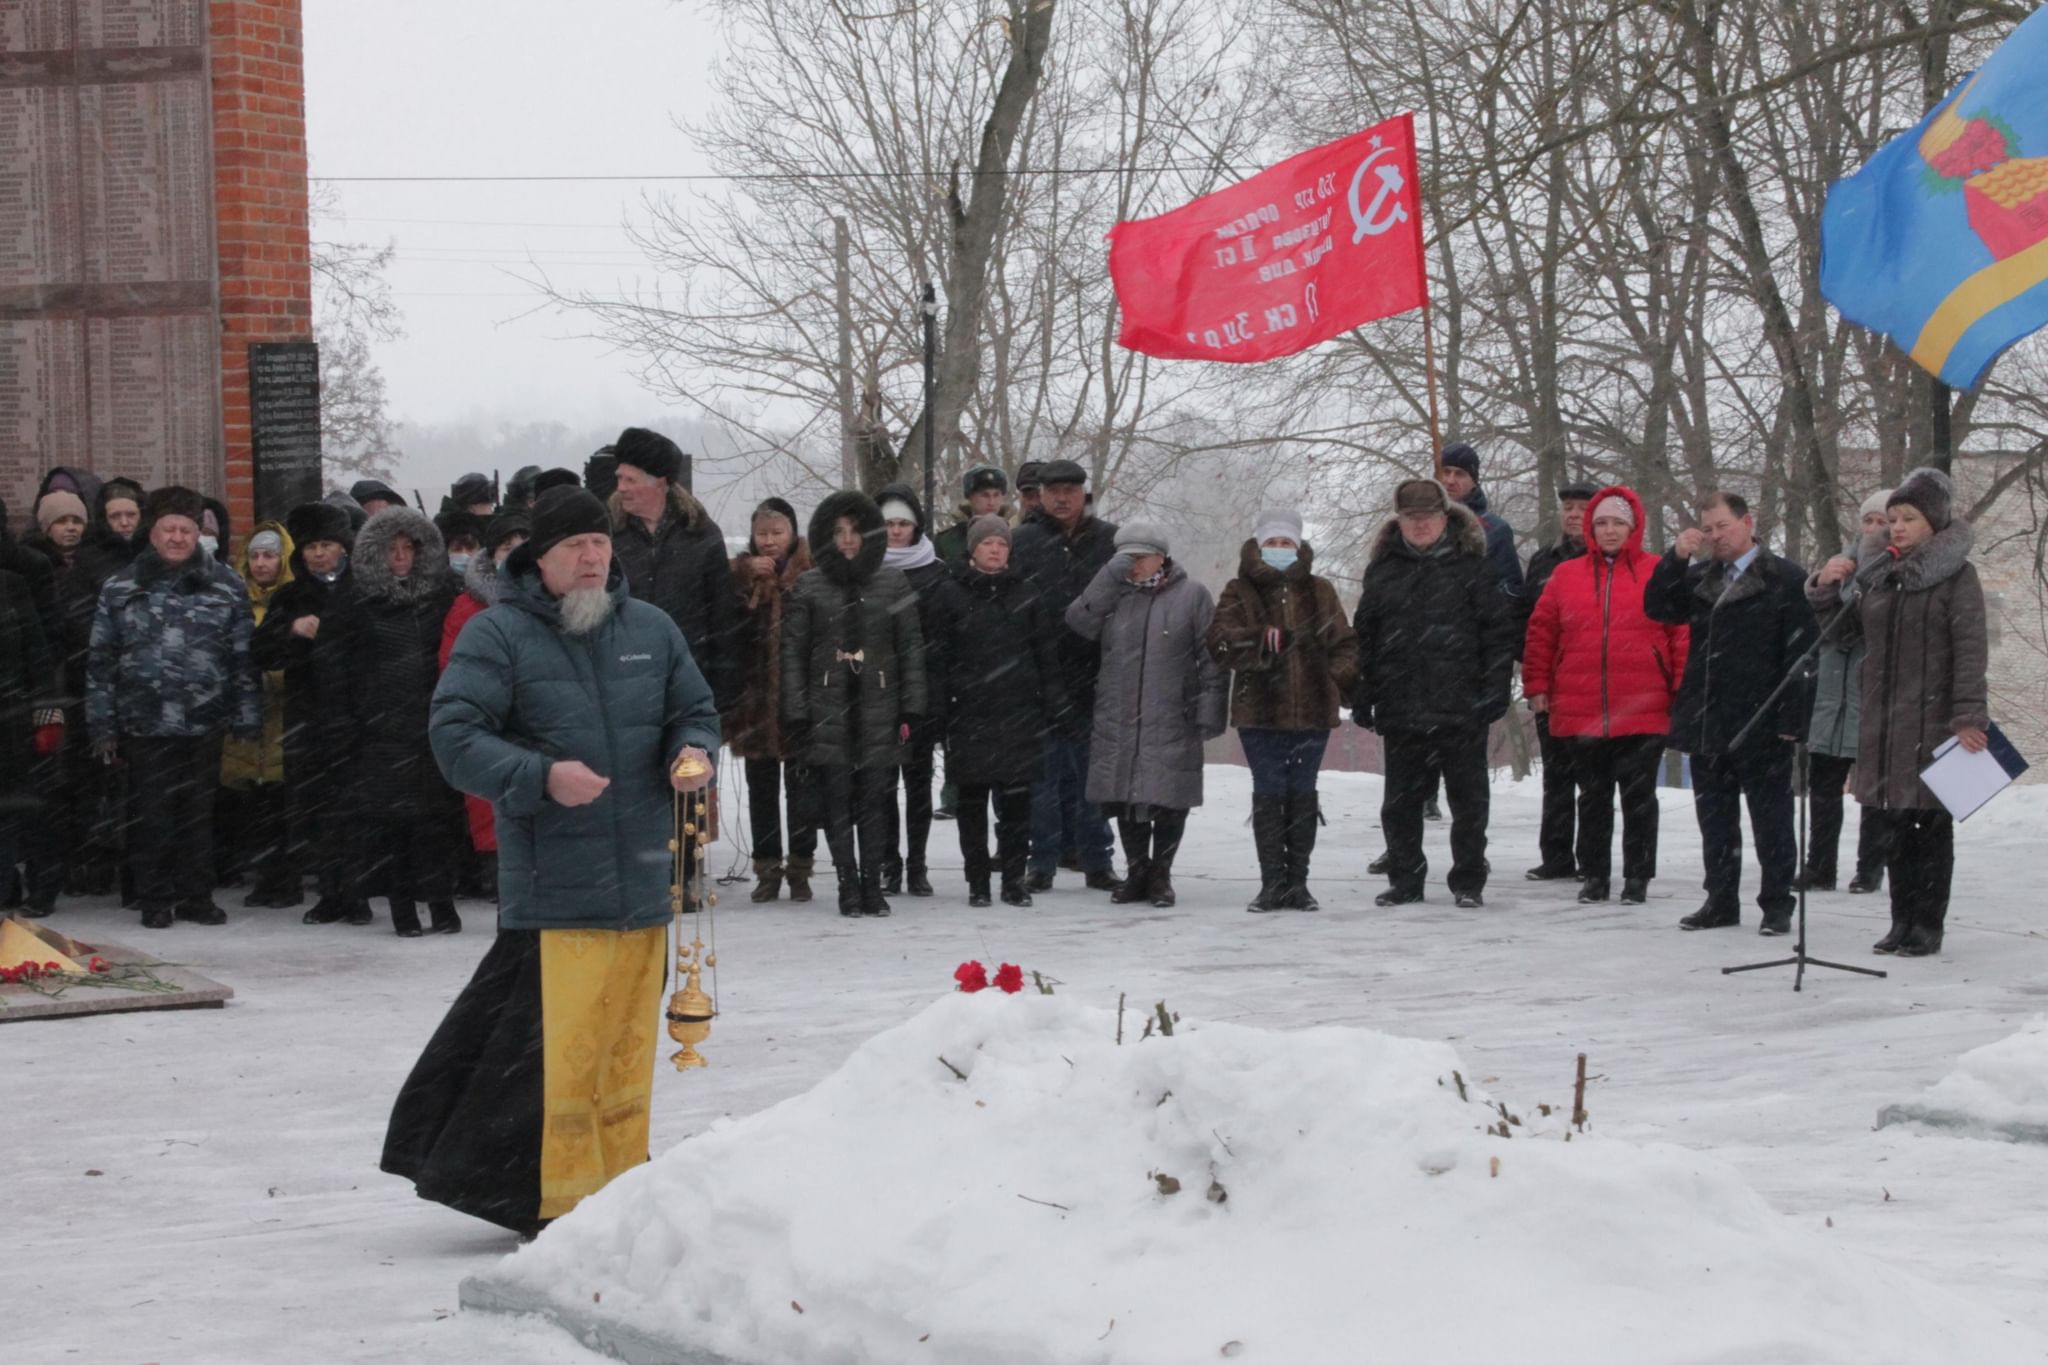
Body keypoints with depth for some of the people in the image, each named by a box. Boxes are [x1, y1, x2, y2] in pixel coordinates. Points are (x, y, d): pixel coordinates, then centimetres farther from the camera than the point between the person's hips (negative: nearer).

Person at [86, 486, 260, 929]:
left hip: (204, 726, 1)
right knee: (150, 816, 3)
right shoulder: (120, 591, 4)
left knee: (199, 814, 6)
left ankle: (197, 897, 18)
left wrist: (248, 723, 1)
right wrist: (102, 725, 0)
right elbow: (100, 660, 4)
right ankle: (155, 900, 14)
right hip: (144, 724, -1)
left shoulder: (226, 592, 5)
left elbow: (244, 661, 6)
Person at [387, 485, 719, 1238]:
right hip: (553, 885, -5)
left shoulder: (651, 629, 13)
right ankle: (559, 1198, -4)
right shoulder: (497, 635, -2)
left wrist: (693, 753, -1)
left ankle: (618, 1189, 20)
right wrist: (540, 777, -22)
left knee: (628, 1041, 10)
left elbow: (697, 712, 22)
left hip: (642, 881, 5)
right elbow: (454, 735, -9)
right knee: (558, 1043, -11)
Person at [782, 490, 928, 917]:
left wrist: (911, 709, 2)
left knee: (873, 800, 0)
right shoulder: (809, 587, 6)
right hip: (828, 711, 0)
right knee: (836, 801, -2)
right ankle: (848, 883, 5)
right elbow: (793, 652, 4)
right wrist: (796, 715, -2)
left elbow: (911, 649, 8)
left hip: (878, 710, 0)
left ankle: (872, 882, 7)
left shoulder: (893, 584, 8)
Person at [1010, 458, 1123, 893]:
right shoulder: (1024, 542, 4)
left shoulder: (1110, 540, 6)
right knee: (1043, 771, 4)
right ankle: (1043, 861, 11)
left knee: (1094, 772, 7)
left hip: (1093, 676, 1)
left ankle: (1096, 860, 14)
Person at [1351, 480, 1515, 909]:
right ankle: (1405, 880, 18)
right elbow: (1364, 636, 13)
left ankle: (1469, 881, 14)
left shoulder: (1472, 566, 1)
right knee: (1400, 801, 7)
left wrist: (1494, 691, -9)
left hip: (1460, 709, -3)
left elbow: (1499, 631, -1)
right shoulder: (1383, 570, 11)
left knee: (1468, 799, 4)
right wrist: (1363, 696, 7)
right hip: (1401, 709, 3)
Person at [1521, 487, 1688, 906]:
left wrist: (1683, 693, -5)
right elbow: (1541, 633, 9)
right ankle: (1594, 875, 19)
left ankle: (1637, 876, 13)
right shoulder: (1567, 575, 7)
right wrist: (1537, 687, 5)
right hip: (1579, 714, 2)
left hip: (1642, 714, -2)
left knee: (1638, 797, 5)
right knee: (1593, 798, 11)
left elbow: (1683, 634, -1)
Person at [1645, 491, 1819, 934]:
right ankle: (1721, 901, 20)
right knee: (1715, 818, 12)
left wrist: (1792, 718, -15)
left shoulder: (1786, 579, -6)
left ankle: (1777, 905, 8)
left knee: (1770, 821, 2)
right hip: (1706, 723, 6)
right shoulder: (1701, 579, 16)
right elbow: (1658, 608, 7)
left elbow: (1800, 653, -10)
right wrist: (1676, 557, -5)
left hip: (1761, 726, -6)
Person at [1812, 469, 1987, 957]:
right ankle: (1903, 922, 15)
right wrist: (1829, 590, 4)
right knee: (1898, 826, 9)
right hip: (1884, 722, 6)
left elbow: (1971, 650, -11)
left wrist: (1969, 717, -20)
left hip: (1933, 722, -6)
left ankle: (1928, 926, 5)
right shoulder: (1878, 574, 14)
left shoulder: (1956, 575, -4)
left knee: (1931, 825, 0)